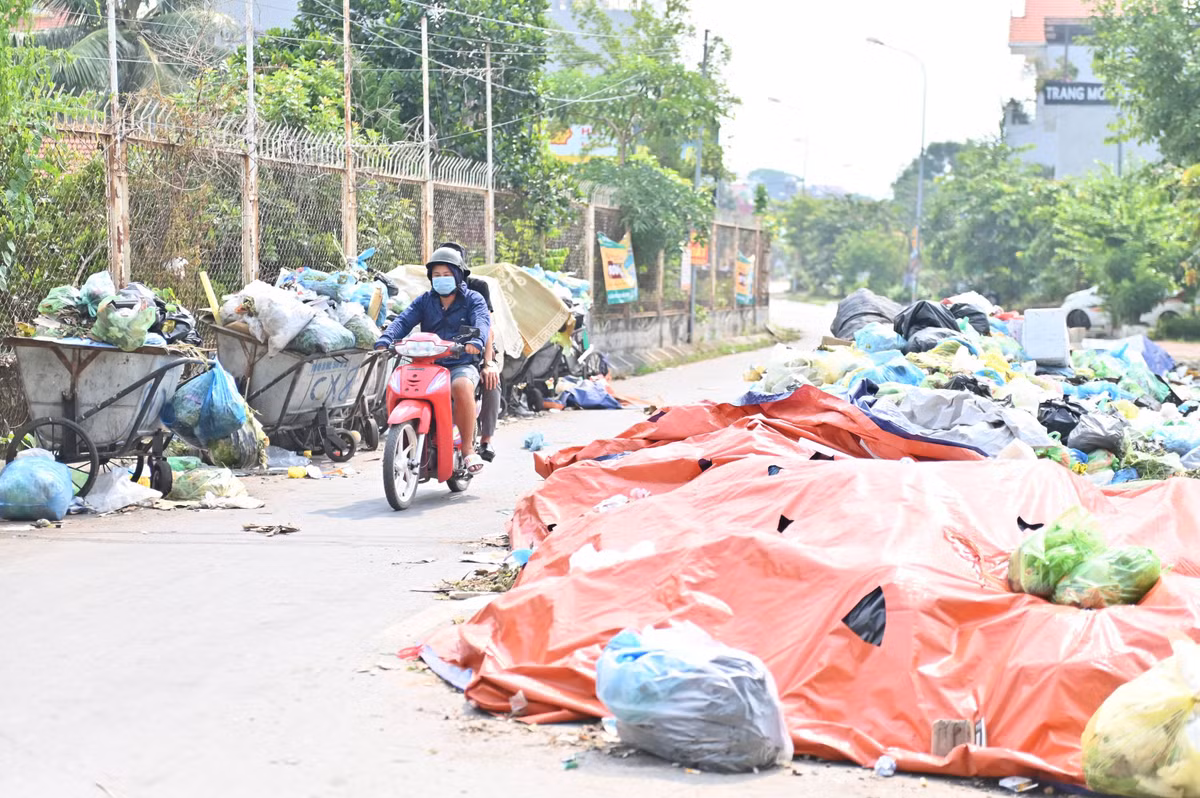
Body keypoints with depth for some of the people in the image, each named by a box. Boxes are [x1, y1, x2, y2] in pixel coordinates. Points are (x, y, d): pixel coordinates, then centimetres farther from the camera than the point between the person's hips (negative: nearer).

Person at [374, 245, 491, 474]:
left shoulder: (473, 300, 8)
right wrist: (384, 340, -20)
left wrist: (475, 341, -36)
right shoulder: (424, 301, 17)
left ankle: (468, 448, -25)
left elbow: (482, 322, -12)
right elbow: (404, 321, 1)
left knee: (462, 387, -37)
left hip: (462, 365, -4)